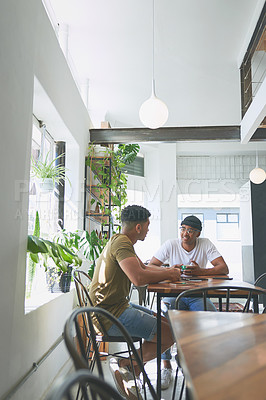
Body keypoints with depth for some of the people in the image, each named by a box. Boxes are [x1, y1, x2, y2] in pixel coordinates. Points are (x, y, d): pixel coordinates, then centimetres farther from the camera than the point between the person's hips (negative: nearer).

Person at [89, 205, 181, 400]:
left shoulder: (123, 242, 16)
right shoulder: (121, 243, -18)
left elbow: (144, 267, 26)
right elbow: (139, 278, -32)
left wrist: (167, 270, 10)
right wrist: (168, 274, -16)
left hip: (118, 306, 11)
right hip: (111, 315, -11)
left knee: (166, 322, 15)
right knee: (169, 334, -11)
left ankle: (130, 375, 14)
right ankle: (125, 364, 2)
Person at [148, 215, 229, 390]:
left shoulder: (205, 244, -5)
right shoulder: (171, 245, -6)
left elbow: (224, 269, -13)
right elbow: (150, 267, -10)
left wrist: (201, 271, -31)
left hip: (198, 295, 0)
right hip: (174, 294, 0)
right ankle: (166, 366, -11)